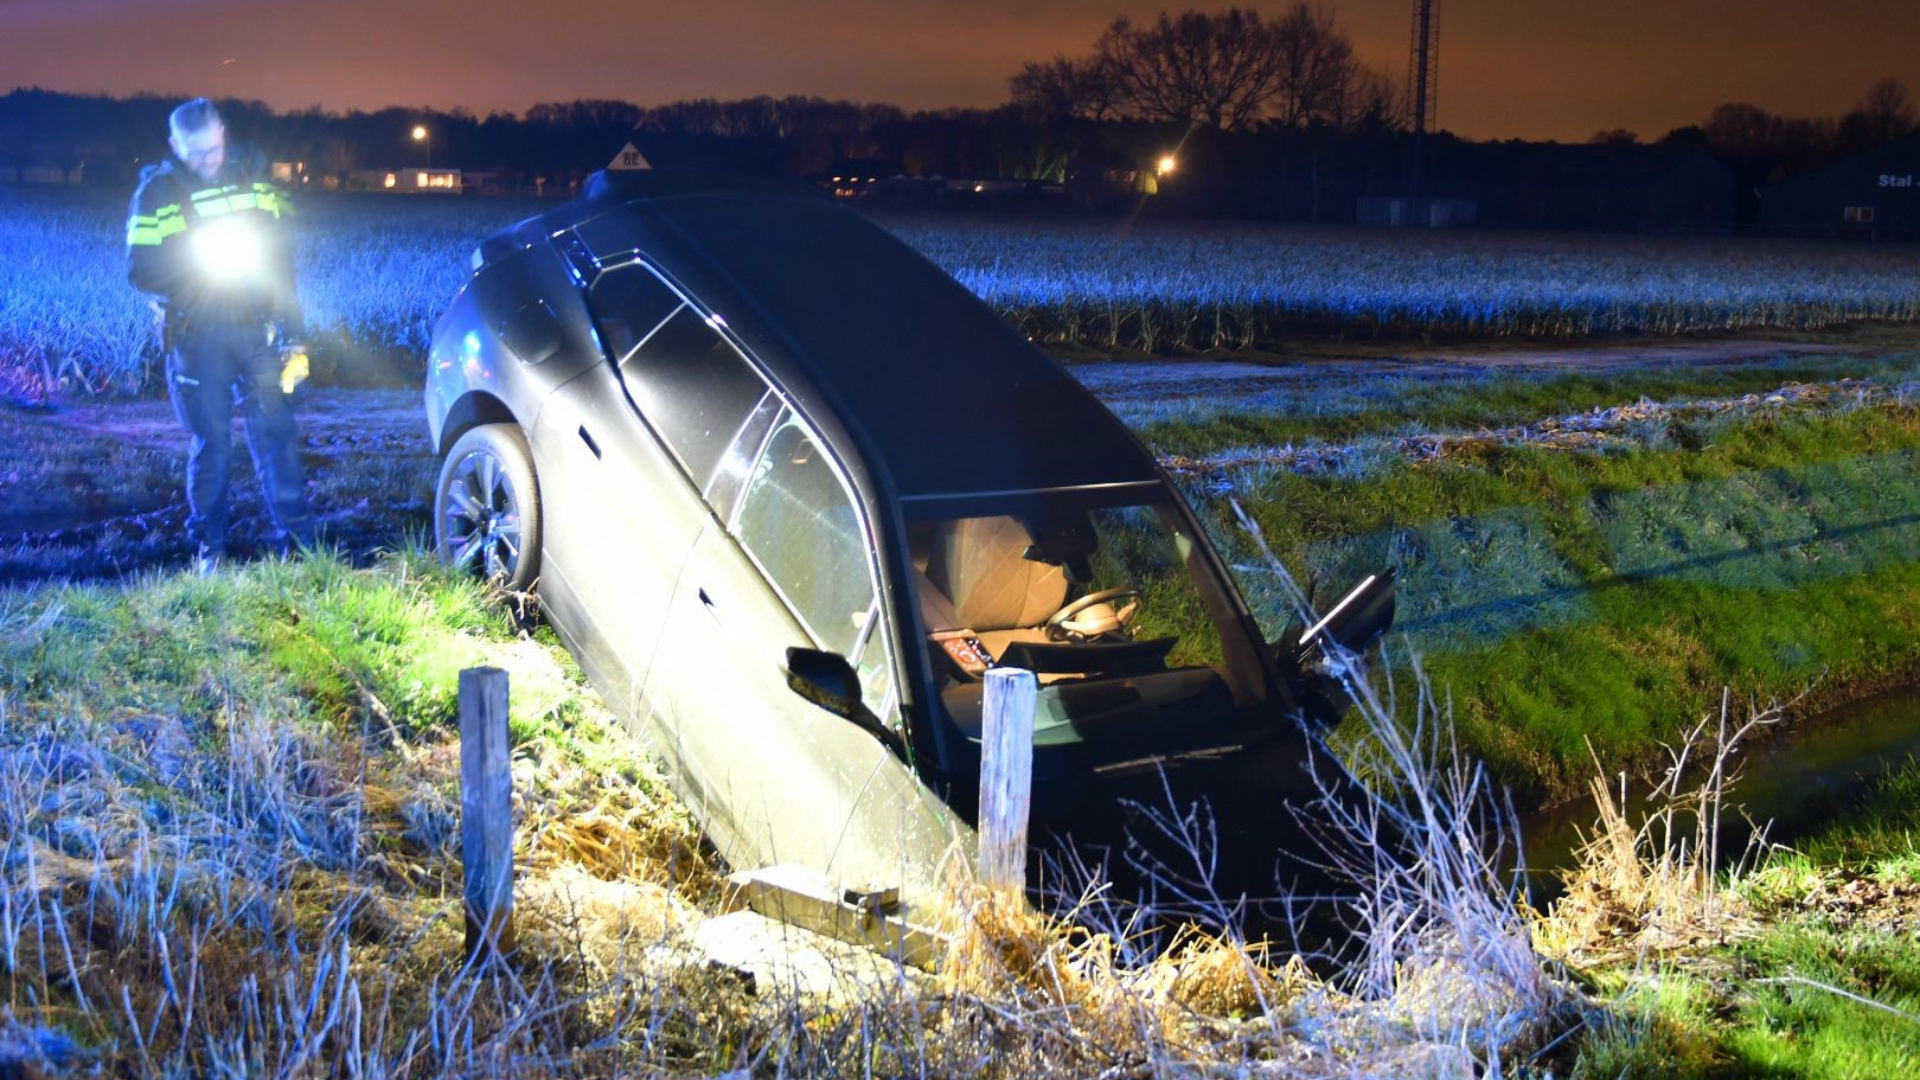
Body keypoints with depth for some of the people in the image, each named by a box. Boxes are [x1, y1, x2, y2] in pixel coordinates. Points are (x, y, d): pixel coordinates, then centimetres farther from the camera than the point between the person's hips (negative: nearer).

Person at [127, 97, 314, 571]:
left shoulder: (250, 173, 6)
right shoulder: (157, 191, -4)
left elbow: (281, 256, 10)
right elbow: (140, 270, -9)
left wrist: (293, 334, 7)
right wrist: (201, 261, -21)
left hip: (256, 327, 2)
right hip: (196, 334, -2)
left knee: (275, 430, -1)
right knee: (210, 441, 2)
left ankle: (295, 539, 6)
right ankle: (208, 546, 16)